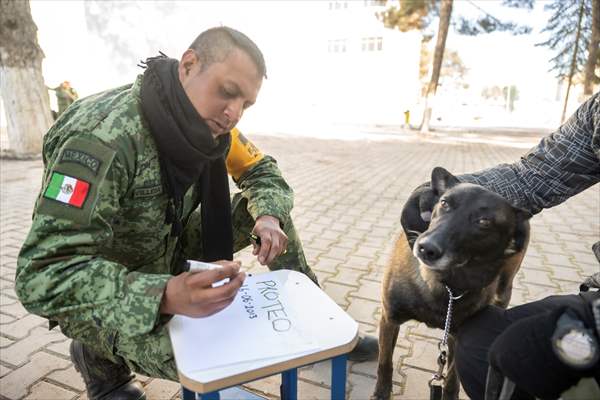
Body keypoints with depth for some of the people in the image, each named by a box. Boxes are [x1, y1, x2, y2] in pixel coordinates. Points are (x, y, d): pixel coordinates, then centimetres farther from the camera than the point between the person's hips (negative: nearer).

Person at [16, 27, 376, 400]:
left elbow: (264, 171, 1)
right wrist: (166, 295, -49)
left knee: (275, 209, -4)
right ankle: (100, 356, 2)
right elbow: (42, 273, -35)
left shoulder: (208, 122, -12)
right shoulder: (104, 139, -34)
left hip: (167, 251, 6)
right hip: (99, 282, -6)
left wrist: (269, 217, -22)